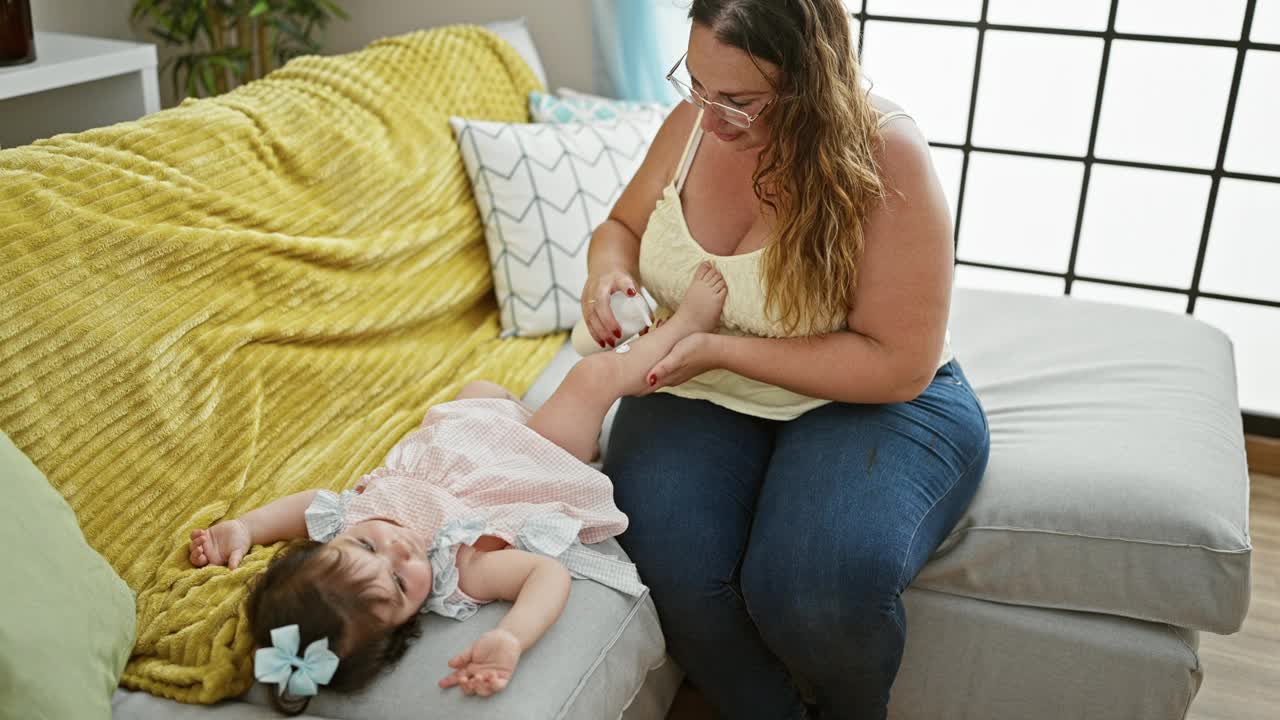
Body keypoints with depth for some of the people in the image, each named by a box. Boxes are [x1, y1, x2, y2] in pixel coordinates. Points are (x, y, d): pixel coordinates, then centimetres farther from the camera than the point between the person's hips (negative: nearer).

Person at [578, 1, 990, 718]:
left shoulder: (883, 153, -20)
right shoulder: (694, 122, -5)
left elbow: (898, 365, -20)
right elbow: (621, 224, 14)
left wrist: (721, 349, -24)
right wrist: (607, 270, -11)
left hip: (863, 398, -3)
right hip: (700, 395, 4)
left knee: (820, 592, -30)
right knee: (673, 571, -25)